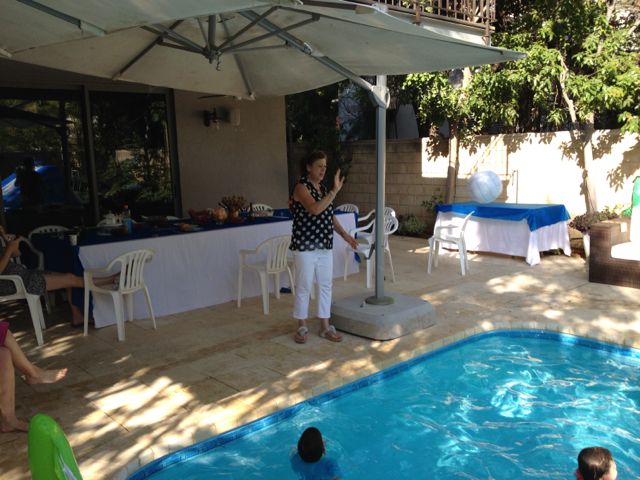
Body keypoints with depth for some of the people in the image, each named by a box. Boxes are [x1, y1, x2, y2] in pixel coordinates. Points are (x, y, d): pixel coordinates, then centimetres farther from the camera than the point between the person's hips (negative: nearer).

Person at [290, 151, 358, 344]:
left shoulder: (323, 188, 12)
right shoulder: (301, 187, -12)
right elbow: (314, 209, -28)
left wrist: (344, 234, 9)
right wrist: (335, 191, -29)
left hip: (325, 245, 7)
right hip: (305, 246, -7)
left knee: (325, 285, 10)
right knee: (304, 287, 3)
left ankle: (325, 327, 20)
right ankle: (302, 327, 17)